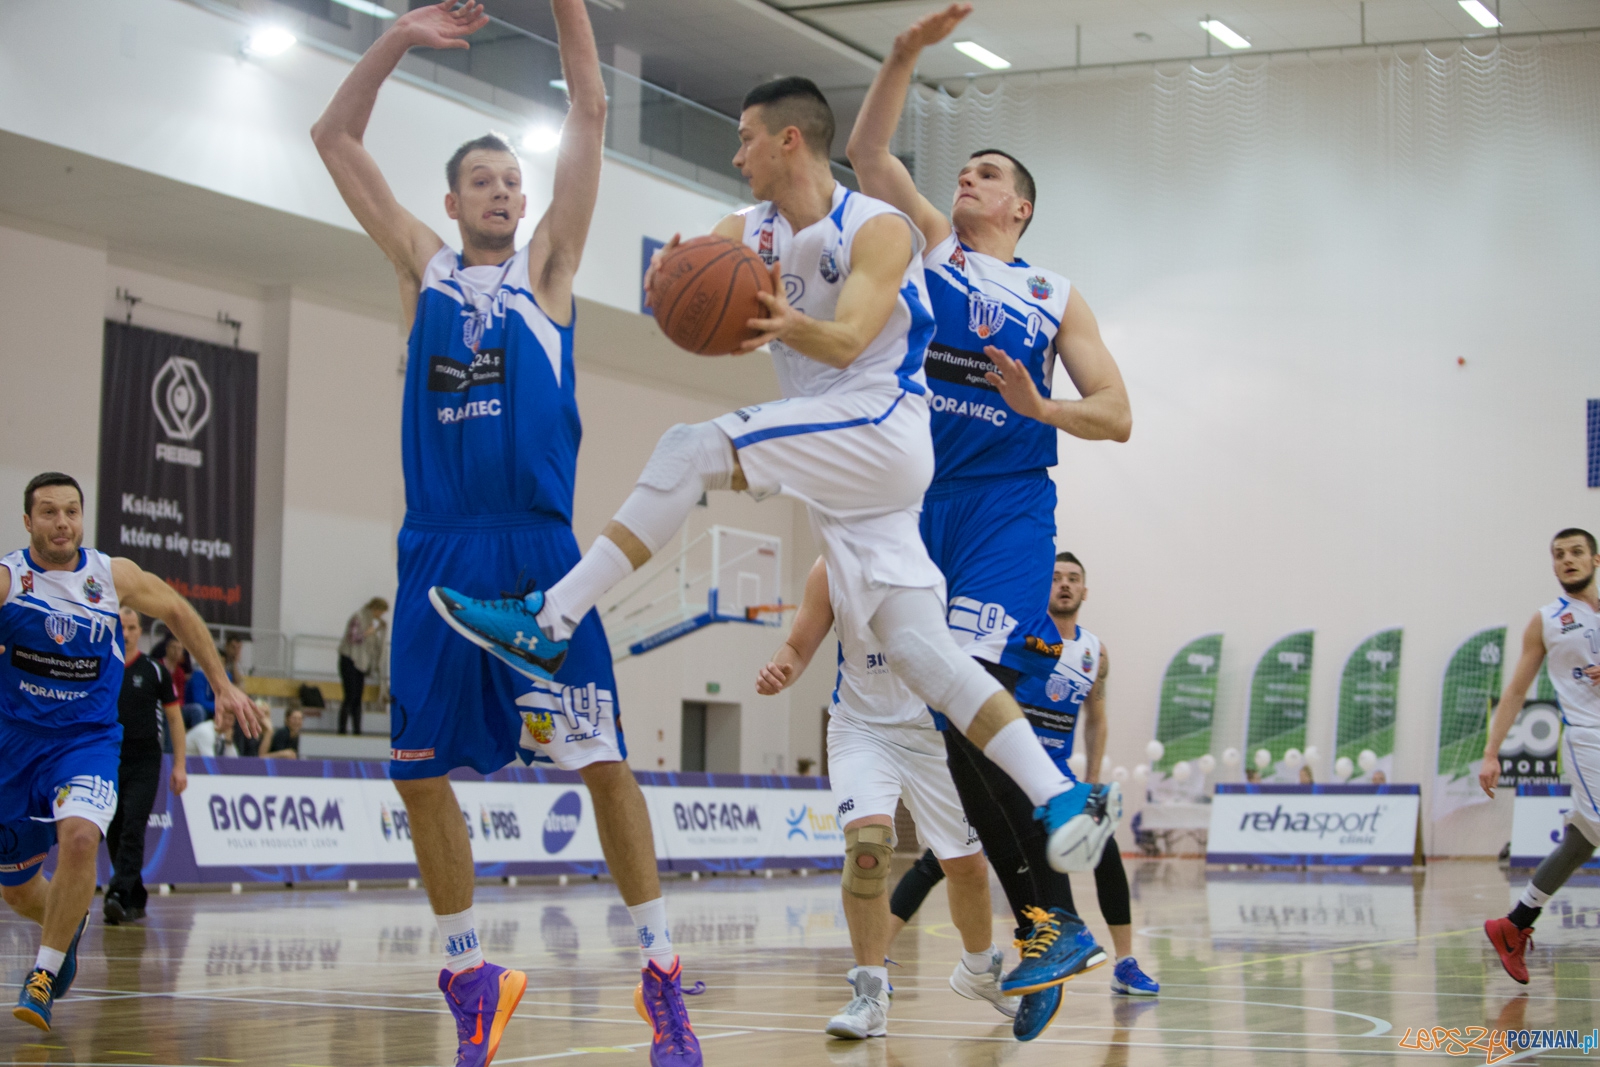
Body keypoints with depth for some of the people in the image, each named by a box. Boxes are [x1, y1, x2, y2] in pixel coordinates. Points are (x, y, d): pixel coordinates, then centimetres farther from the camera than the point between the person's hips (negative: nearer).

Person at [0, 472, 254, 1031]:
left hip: (87, 739, -1)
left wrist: (221, 683, 16)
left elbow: (177, 612, 14)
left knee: (78, 836, -31)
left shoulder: (114, 577, -3)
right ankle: (67, 925, 50)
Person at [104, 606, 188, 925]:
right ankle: (136, 900, 19)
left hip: (144, 764, -3)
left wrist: (179, 765, 1)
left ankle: (119, 896, -21)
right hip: (106, 764, 3)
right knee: (114, 835, 6)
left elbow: (174, 718, 5)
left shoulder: (155, 671, 1)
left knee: (132, 831, -14)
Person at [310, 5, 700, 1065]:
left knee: (603, 759, -8)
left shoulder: (547, 267, 11)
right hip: (437, 550, 3)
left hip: (539, 548, -3)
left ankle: (663, 976, -2)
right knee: (422, 769, 3)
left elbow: (591, 116, 5)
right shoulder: (424, 268, 16)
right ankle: (469, 972, 17)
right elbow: (336, 138, 14)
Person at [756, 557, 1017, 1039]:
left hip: (937, 733, 1)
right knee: (868, 844, -25)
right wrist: (779, 672, -24)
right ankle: (870, 995, -16)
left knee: (967, 864, 12)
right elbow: (799, 647, -2)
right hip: (862, 727, -1)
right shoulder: (832, 570, -9)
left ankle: (979, 968, 42)